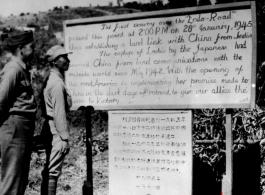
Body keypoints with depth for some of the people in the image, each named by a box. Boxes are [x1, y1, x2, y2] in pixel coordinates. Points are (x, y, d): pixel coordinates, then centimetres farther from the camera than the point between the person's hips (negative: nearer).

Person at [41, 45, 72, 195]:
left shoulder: (50, 80, 15)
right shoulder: (57, 83, -16)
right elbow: (59, 113, -20)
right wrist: (65, 138, -19)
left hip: (50, 131, 10)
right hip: (57, 132, -10)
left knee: (49, 171, 15)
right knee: (53, 171, -7)